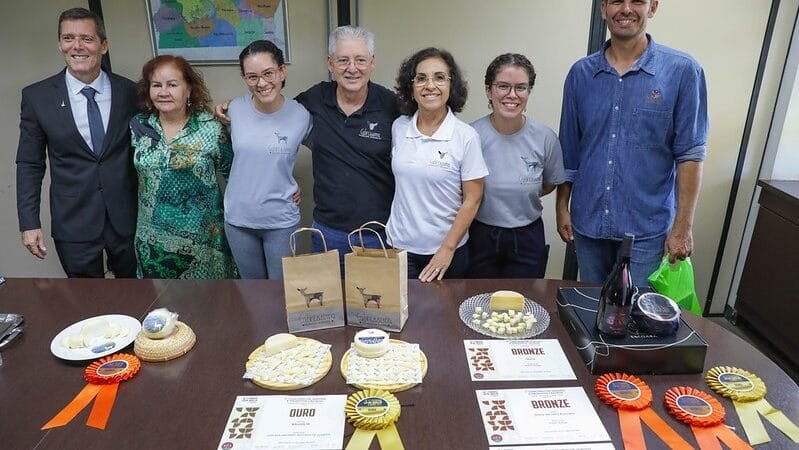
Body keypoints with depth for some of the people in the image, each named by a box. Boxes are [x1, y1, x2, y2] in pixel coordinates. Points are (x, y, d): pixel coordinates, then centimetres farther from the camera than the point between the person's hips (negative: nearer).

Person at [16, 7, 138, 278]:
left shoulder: (128, 91, -2)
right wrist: (29, 224, -3)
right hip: (73, 223, 0)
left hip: (128, 218, 1)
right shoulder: (36, 96, -3)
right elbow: (29, 164, 1)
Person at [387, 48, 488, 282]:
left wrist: (447, 249, -11)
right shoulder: (398, 128, 0)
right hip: (399, 246, 3)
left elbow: (472, 200, -8)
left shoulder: (466, 137, -10)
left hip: (446, 251, -2)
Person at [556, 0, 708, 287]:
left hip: (646, 229, -3)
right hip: (588, 223, 3)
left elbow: (690, 154, -6)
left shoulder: (682, 71, -5)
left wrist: (682, 228, -9)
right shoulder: (580, 73, 4)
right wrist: (562, 207, 8)